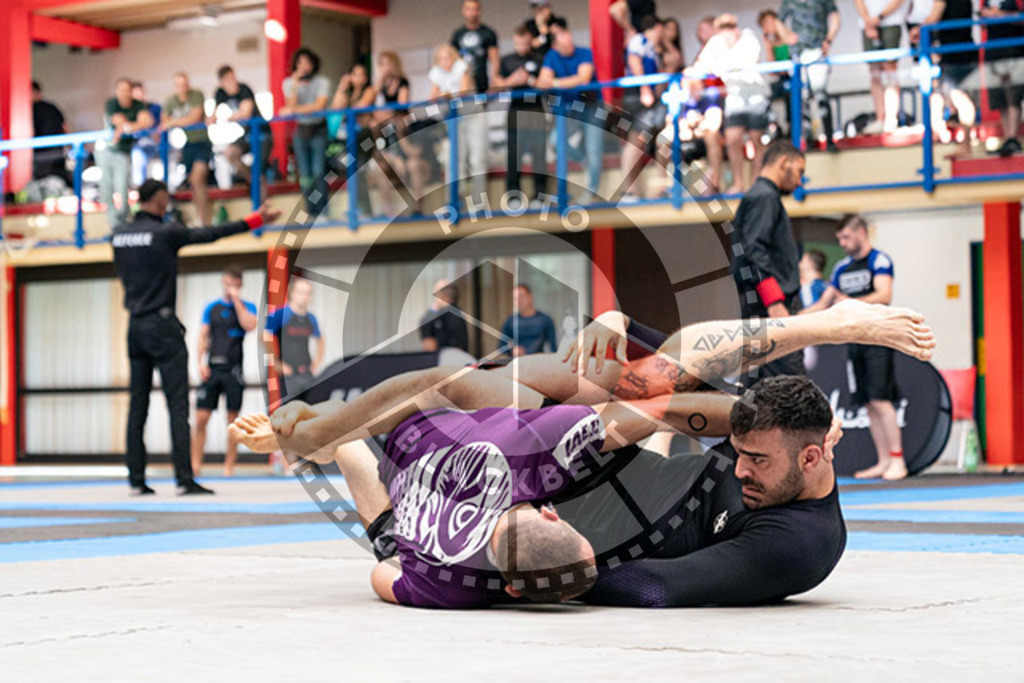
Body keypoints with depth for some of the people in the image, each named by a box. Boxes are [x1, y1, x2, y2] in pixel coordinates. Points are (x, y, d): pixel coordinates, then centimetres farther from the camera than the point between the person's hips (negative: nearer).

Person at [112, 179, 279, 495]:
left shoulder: (119, 235, 7)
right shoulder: (165, 233, -11)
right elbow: (212, 233, -5)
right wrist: (257, 219, 3)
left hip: (135, 326, 6)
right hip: (162, 326, -6)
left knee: (137, 407, 8)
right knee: (177, 405, -6)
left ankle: (136, 478, 7)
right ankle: (184, 478, -10)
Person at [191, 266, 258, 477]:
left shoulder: (247, 307, 7)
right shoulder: (211, 308, 13)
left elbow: (249, 325, -14)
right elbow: (203, 337, 11)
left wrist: (236, 300, -9)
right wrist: (201, 362, -2)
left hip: (233, 370, -1)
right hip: (212, 368, 1)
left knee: (233, 419, 0)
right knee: (201, 418, -6)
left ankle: (229, 465, 6)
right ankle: (195, 464, -3)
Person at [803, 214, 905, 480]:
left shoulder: (879, 261, -5)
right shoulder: (842, 268, 16)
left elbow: (884, 296, -20)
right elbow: (824, 303, 23)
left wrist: (851, 302, -32)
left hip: (877, 340, -7)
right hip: (855, 341, 7)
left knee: (880, 401, -14)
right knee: (869, 405, 6)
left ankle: (897, 461, -12)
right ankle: (883, 461, 9)